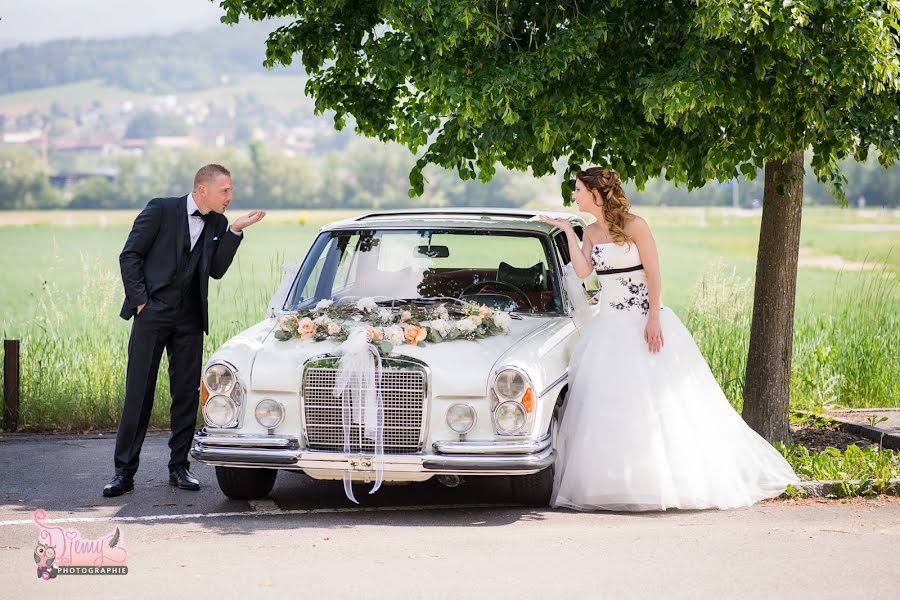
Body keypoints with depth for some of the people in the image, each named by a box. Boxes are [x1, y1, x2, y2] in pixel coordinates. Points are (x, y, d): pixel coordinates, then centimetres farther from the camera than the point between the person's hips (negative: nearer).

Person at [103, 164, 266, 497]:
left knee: (187, 394, 5)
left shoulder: (217, 223, 10)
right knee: (138, 394, -3)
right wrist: (140, 300, -9)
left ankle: (179, 467, 15)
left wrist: (235, 231, -6)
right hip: (153, 313, -4)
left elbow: (216, 270, 3)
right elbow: (130, 255, -4)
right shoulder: (161, 210, -4)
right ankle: (124, 472, 0)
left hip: (189, 319, 5)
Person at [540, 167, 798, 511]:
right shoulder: (591, 232, 9)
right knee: (606, 404, 1)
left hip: (644, 321, -6)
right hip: (609, 325, 6)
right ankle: (613, 482, 6)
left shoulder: (634, 226, -9)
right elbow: (582, 271, -5)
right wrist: (567, 232, -4)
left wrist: (654, 319, -17)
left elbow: (653, 275, -11)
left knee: (660, 400, -4)